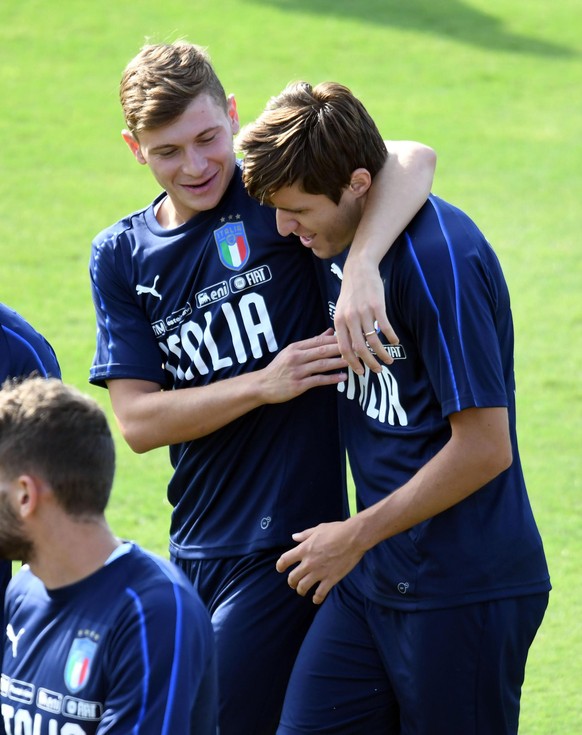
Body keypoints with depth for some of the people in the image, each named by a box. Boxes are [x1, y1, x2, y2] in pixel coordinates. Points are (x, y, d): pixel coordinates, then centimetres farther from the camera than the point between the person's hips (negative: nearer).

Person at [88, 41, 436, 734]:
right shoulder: (121, 255, 6)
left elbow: (412, 160, -24)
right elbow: (138, 421, -1)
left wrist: (360, 268, -40)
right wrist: (265, 385, -15)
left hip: (288, 543, -6)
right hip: (195, 548, 6)